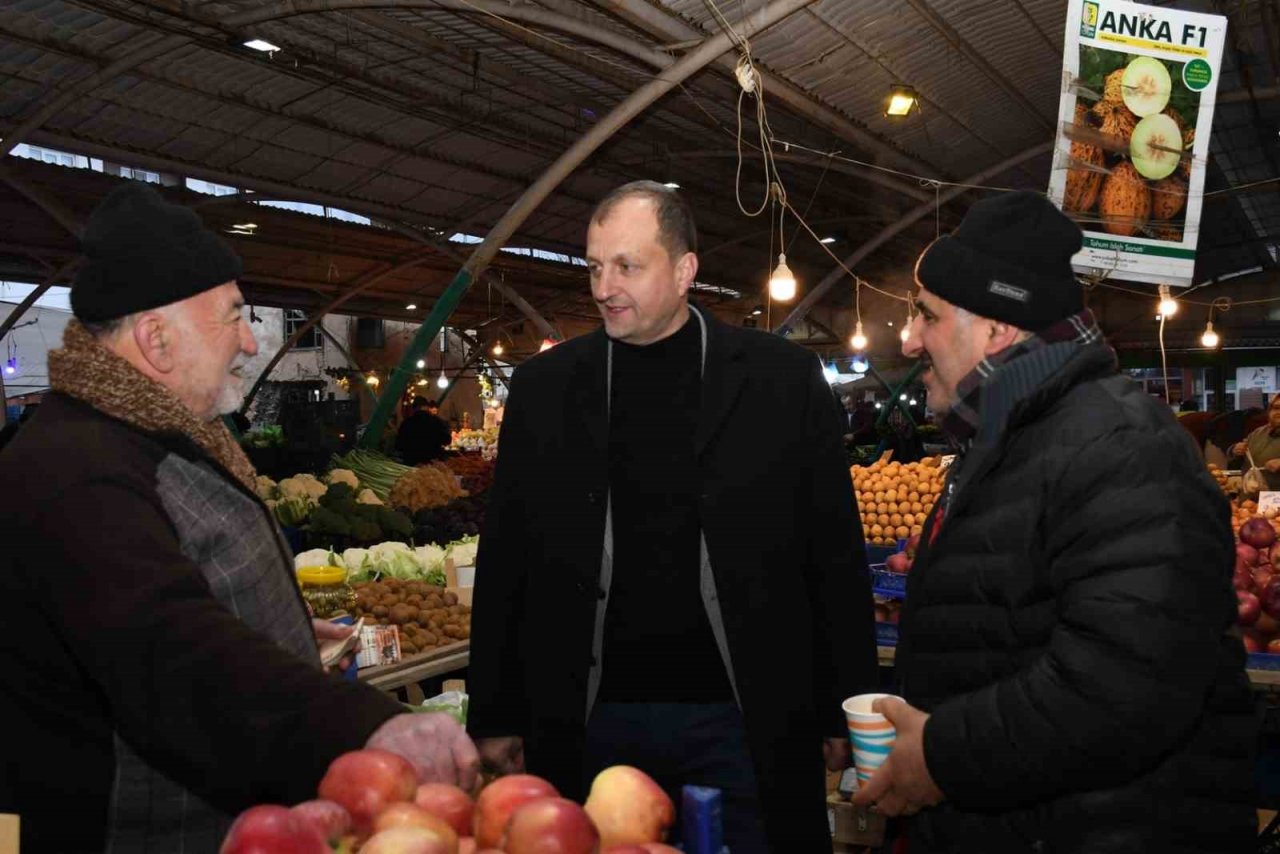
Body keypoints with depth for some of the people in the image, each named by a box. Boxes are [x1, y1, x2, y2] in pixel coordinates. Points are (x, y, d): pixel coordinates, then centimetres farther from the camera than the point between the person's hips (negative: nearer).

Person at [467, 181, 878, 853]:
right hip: (589, 718, 2)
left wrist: (843, 712, 0)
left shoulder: (784, 380, -3)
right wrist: (494, 715, 6)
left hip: (743, 716, -1)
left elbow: (835, 558, 0)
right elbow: (505, 562, 6)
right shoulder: (545, 386, 3)